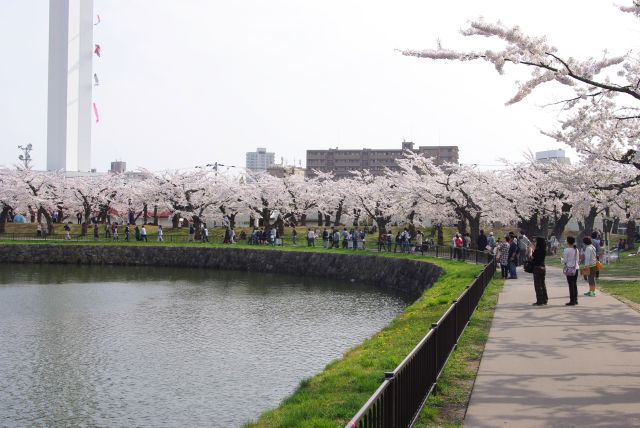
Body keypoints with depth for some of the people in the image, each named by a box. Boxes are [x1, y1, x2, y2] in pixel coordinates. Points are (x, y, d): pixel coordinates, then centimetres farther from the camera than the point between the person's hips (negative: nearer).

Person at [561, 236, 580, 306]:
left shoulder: (567, 250, -12)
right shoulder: (576, 250, 7)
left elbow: (564, 261, -9)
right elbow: (578, 260, 14)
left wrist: (561, 259, 11)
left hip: (570, 269, -6)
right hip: (576, 268, 6)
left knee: (571, 285, -4)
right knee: (575, 284, 12)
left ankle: (572, 301, -4)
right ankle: (575, 300, 17)